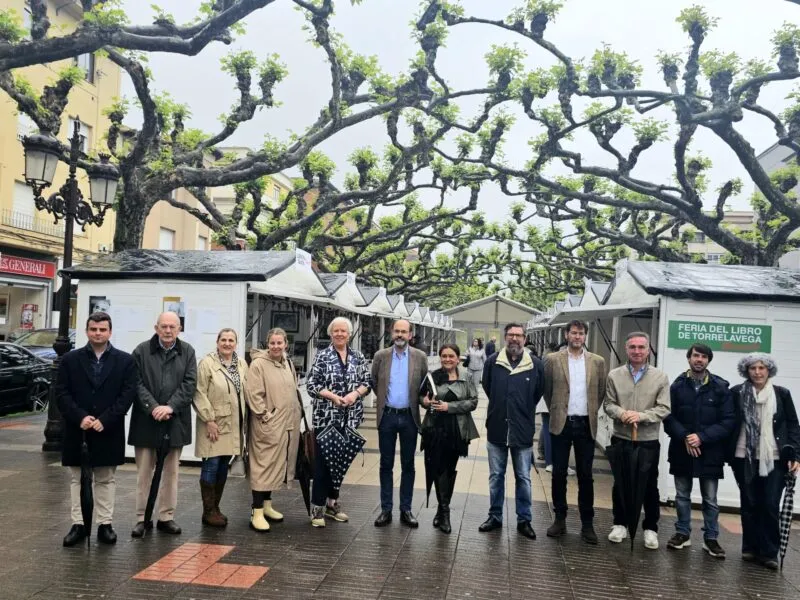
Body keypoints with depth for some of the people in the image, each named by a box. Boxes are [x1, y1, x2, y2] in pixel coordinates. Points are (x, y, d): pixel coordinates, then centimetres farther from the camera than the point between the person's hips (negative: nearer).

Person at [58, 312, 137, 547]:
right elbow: (61, 393, -2)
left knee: (106, 479, 8)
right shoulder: (70, 359, 3)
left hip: (109, 431, -1)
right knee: (78, 479, 9)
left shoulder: (125, 361, 0)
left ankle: (105, 524, 16)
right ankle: (79, 524, 17)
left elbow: (128, 394, -6)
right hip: (77, 430, 1)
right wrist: (80, 417, -16)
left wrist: (104, 420, -15)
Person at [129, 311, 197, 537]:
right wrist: (153, 408, -16)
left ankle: (167, 517, 19)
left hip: (175, 421, 2)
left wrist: (171, 407, -13)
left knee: (171, 472, 9)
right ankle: (142, 518, 16)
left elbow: (189, 383, -1)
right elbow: (137, 383, -5)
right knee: (144, 472, 6)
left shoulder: (187, 352, 5)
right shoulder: (141, 351, 1)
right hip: (146, 420, -1)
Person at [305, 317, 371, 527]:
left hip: (349, 418, 4)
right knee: (322, 461, -1)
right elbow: (311, 385, -5)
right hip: (325, 417, -4)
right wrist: (333, 396, -15)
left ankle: (332, 502, 25)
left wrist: (355, 393, -11)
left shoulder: (358, 357, 8)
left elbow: (367, 382, 8)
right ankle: (317, 507, 8)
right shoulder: (322, 356, -3)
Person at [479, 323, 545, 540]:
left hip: (523, 431, -1)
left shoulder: (536, 365, -7)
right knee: (495, 476, 12)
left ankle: (524, 520, 23)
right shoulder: (493, 361, -4)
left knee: (523, 478, 10)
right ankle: (495, 517, 26)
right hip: (497, 428, 1)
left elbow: (539, 393, 8)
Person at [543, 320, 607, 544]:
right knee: (559, 474, 7)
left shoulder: (597, 362, 3)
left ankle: (587, 524, 16)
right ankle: (560, 519, 19)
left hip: (586, 425, 1)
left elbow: (601, 392, 11)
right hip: (561, 424, -1)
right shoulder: (553, 360, -1)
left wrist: (591, 412, 8)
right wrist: (556, 411, 8)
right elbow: (547, 391, 7)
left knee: (585, 476, 6)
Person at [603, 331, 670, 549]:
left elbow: (664, 409, -7)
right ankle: (620, 524, 28)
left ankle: (650, 529, 24)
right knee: (620, 484, 13)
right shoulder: (614, 375, -1)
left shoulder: (660, 377, -4)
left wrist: (641, 416, -21)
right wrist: (621, 413, -19)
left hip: (648, 441, -1)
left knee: (650, 486, 9)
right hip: (621, 439, 1)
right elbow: (608, 404, 1)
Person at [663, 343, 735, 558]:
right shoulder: (677, 386, 1)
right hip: (682, 451, 1)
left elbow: (728, 421, -6)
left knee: (710, 499, 8)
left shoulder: (720, 387, -2)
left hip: (710, 453, -1)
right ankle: (682, 533, 25)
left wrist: (702, 437, -16)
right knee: (682, 496, 12)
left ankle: (711, 538, 22)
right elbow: (668, 417, -1)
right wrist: (684, 438, -16)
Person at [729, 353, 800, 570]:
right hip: (745, 458, 0)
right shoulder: (737, 393, 0)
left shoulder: (782, 394, 3)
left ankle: (769, 552, 8)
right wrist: (727, 453, -1)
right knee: (749, 504, 8)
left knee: (770, 505, -2)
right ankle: (750, 548, 19)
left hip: (774, 459, 0)